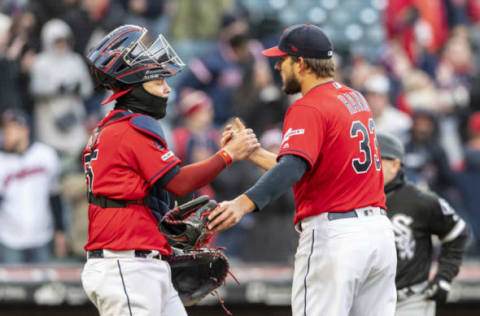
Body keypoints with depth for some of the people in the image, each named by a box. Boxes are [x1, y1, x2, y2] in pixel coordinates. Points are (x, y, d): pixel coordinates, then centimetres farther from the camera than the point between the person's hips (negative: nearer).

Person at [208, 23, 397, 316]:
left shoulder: (309, 109, -11)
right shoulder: (356, 99, 16)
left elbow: (293, 168, -30)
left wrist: (244, 204, -43)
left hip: (334, 236, -9)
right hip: (380, 233, 9)